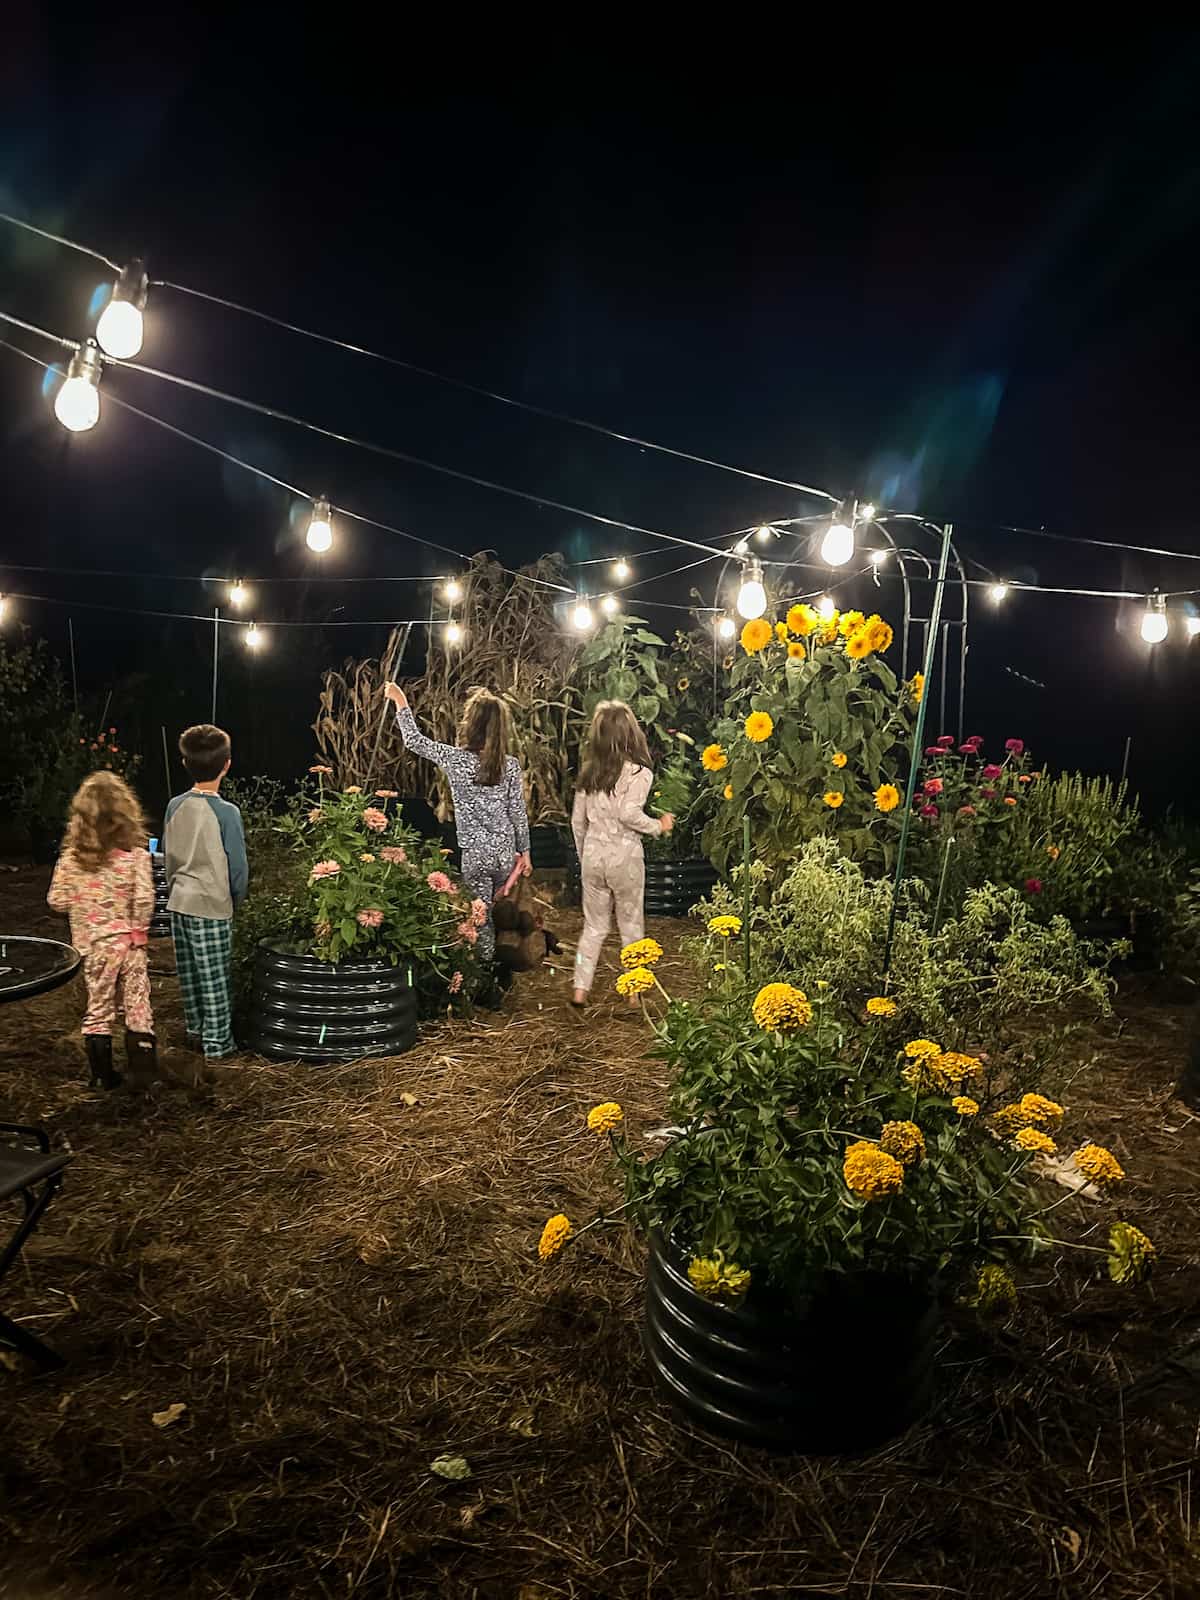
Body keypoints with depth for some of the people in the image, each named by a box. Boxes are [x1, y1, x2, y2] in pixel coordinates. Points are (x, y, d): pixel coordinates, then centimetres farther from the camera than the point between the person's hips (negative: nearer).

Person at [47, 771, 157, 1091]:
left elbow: (57, 900, -3)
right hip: (126, 943, -2)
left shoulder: (72, 857, -8)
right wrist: (137, 927, -3)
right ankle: (142, 1068, 16)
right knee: (137, 1005, 12)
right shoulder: (135, 855, -16)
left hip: (90, 945, 2)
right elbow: (144, 900, -20)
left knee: (98, 1007, 15)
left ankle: (102, 1074, 22)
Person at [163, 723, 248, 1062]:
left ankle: (195, 1031, 30)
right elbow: (238, 867, -11)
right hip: (212, 907, -6)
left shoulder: (175, 806, -1)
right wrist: (236, 900, 6)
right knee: (214, 977, 4)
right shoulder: (226, 813, -17)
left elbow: (168, 854, 9)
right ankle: (216, 1043, 12)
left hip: (179, 903, 6)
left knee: (189, 973, 16)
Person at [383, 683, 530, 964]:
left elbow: (413, 741, 1)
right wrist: (524, 851, 11)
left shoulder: (455, 759, -11)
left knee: (481, 918, 9)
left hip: (474, 854, -2)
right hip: (504, 854, 2)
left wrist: (400, 701, 12)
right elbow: (518, 813, 0)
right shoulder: (511, 766, -6)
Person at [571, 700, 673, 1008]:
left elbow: (577, 819, 8)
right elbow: (629, 813, -24)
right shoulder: (638, 772, -11)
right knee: (631, 926, 12)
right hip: (624, 857, -4)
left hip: (592, 855, 4)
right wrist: (659, 825, -7)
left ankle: (580, 990, 14)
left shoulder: (589, 771, 4)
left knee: (594, 926, 16)